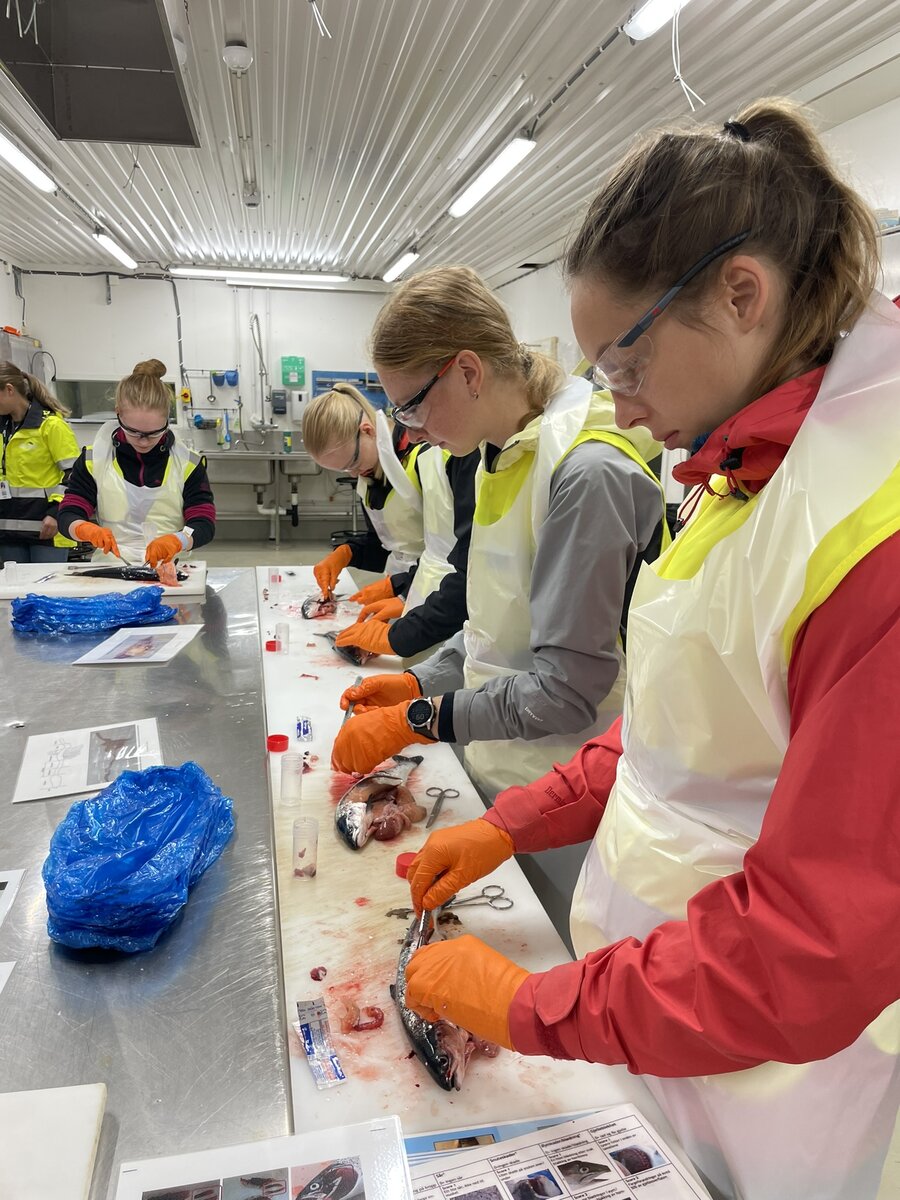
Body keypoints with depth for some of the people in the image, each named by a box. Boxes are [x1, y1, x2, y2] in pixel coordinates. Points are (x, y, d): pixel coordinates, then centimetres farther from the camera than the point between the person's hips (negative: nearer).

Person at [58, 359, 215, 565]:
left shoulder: (187, 461, 3)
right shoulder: (94, 458, 5)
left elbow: (204, 524, -2)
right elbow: (67, 515, 5)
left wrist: (178, 540, -23)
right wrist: (88, 530, -18)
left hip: (169, 569, -1)